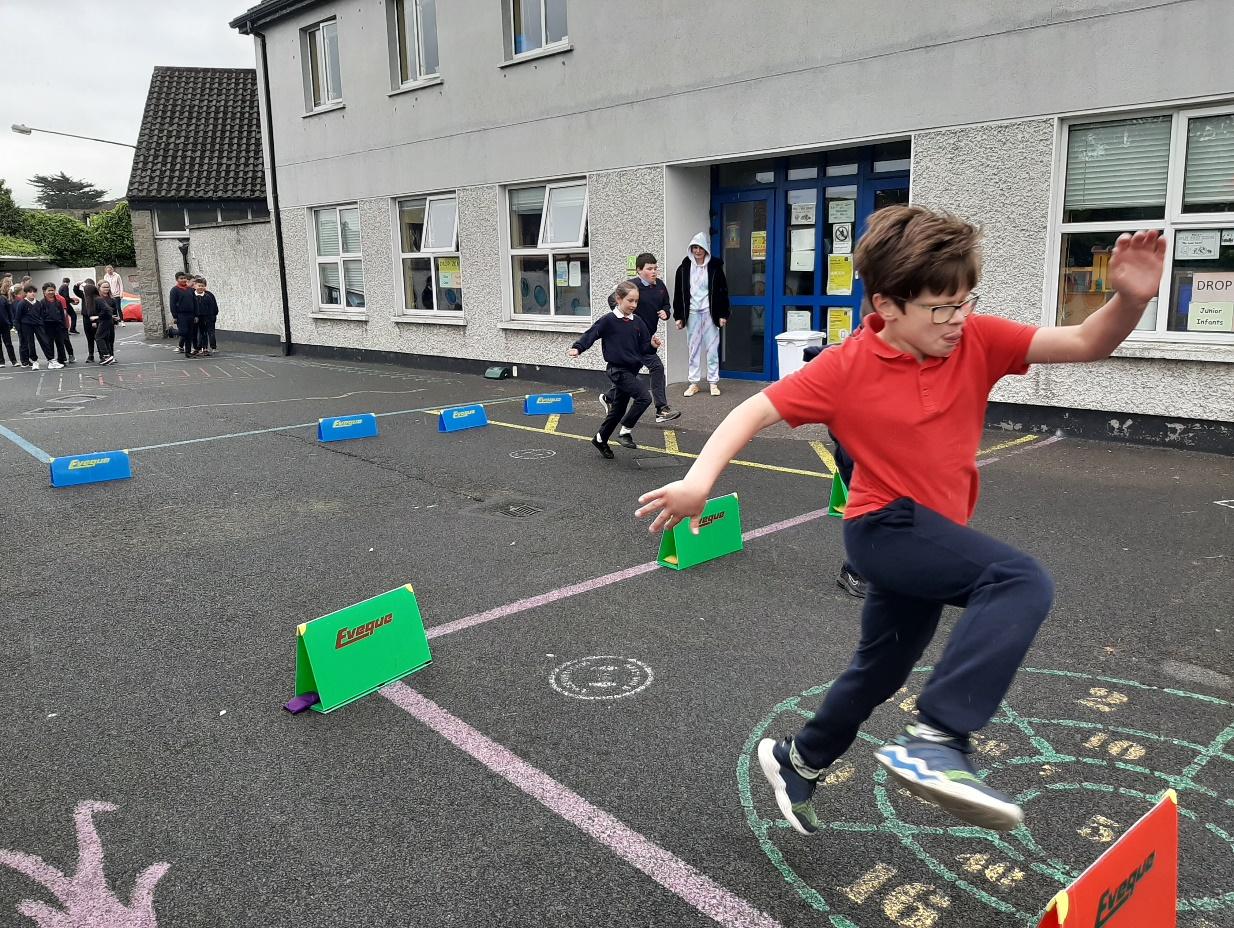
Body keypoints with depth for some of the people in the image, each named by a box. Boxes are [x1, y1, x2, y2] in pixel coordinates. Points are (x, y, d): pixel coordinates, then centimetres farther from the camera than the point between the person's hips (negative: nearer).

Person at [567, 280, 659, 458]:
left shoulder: (637, 322, 7)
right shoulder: (608, 320, -10)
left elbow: (644, 348, 10)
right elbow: (590, 334, -12)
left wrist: (652, 345, -10)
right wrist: (577, 348, -26)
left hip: (631, 370, 7)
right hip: (618, 369, -7)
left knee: (619, 408, 15)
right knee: (644, 397, -20)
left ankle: (600, 439, 32)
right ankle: (625, 432, -7)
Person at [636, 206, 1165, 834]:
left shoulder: (980, 342, -5)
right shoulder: (847, 367, -15)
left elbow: (1086, 344, -8)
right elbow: (757, 410, -13)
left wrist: (1130, 299, -30)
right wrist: (700, 479, -28)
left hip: (932, 536, 7)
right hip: (887, 525, -6)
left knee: (880, 671, 23)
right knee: (1021, 581, -31)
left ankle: (797, 760, 46)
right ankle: (938, 739, -31)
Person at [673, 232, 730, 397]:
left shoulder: (715, 267, -1)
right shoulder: (684, 269, 4)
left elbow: (722, 291, 1)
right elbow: (679, 294, 7)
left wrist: (723, 315, -4)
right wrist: (679, 316, 3)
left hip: (709, 312, -2)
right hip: (692, 313, 2)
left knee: (712, 348, 1)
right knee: (693, 349, 6)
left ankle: (714, 382, 8)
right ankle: (694, 383, 13)